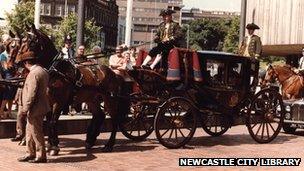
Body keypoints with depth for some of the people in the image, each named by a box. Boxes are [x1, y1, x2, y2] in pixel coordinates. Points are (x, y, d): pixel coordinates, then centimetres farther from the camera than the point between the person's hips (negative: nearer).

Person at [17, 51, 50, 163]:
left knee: (36, 133, 1)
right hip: (40, 107, 10)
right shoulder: (42, 71, 12)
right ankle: (30, 154, 27)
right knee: (29, 131, 18)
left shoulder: (33, 73, -19)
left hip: (35, 108, -10)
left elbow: (31, 94, -22)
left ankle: (41, 156, 10)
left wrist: (25, 108, -17)